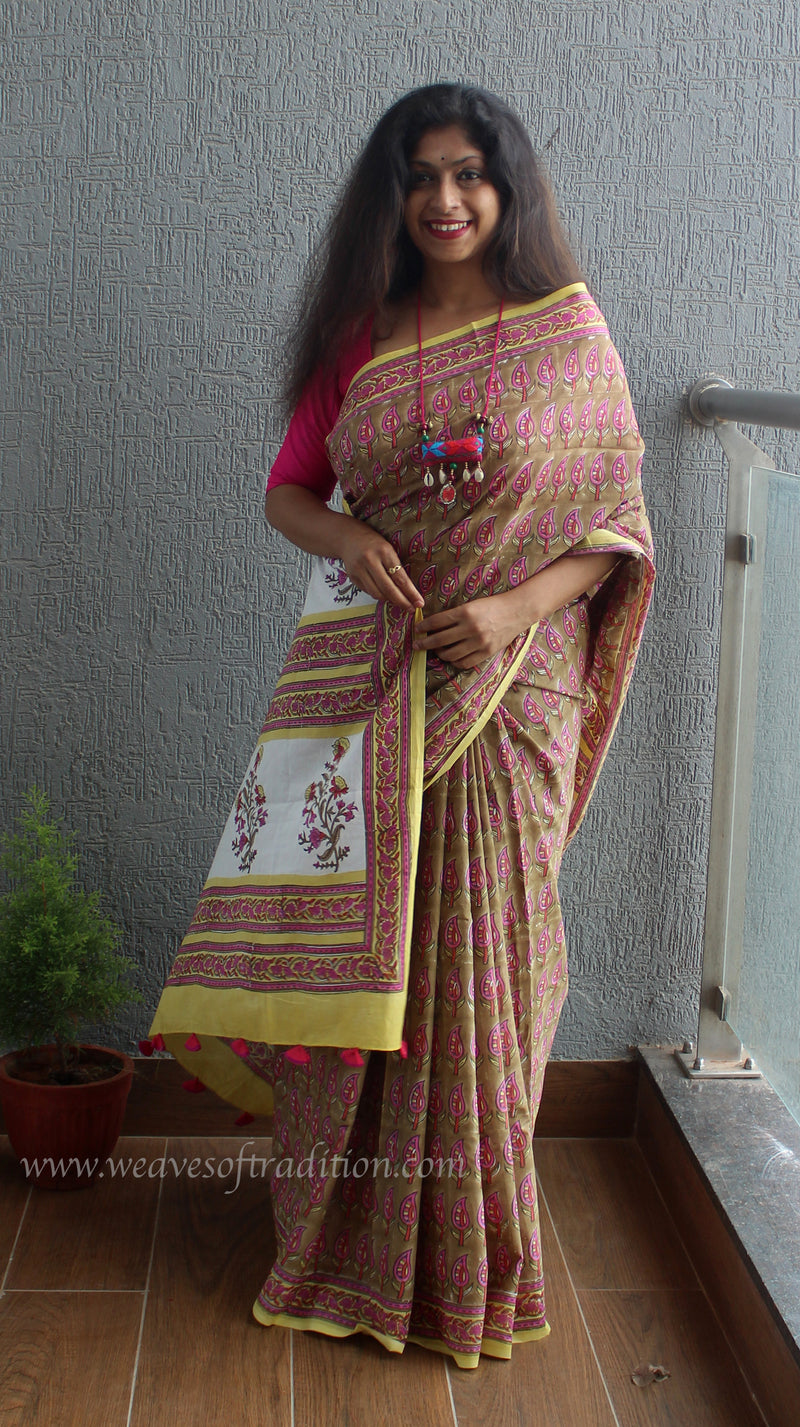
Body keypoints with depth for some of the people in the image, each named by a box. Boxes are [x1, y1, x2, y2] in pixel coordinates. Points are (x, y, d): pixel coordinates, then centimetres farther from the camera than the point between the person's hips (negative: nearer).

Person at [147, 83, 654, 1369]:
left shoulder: (568, 332, 1)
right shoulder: (360, 337, 8)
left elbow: (615, 528, 1)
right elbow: (287, 492, 13)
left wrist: (513, 609, -16)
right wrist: (351, 542, -9)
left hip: (507, 682, -2)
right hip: (364, 673, 2)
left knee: (474, 943, 2)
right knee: (352, 936, 3)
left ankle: (466, 1251, 20)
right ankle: (354, 1224, 22)